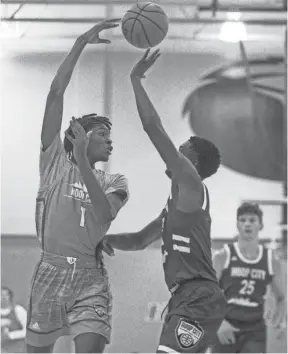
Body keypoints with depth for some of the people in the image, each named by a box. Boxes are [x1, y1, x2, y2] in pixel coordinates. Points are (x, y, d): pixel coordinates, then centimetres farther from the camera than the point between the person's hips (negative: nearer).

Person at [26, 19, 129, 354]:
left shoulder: (114, 182, 12)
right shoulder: (55, 161, 8)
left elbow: (104, 214, -12)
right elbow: (55, 94, 2)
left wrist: (81, 159, -18)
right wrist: (81, 43, -2)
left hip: (90, 278, 0)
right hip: (50, 272, 0)